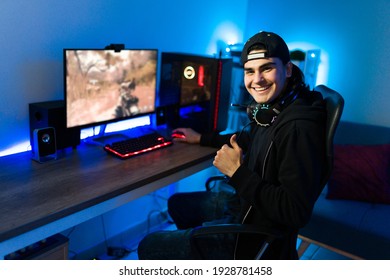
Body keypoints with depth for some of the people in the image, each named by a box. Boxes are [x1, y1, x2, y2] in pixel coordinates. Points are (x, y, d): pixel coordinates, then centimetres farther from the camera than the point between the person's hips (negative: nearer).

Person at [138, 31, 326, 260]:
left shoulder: (299, 128, -30)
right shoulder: (271, 110, -2)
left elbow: (296, 213, -31)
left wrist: (237, 172, -27)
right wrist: (201, 138, 27)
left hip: (258, 235, -9)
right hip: (246, 205, 9)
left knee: (148, 247, -2)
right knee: (177, 204, 29)